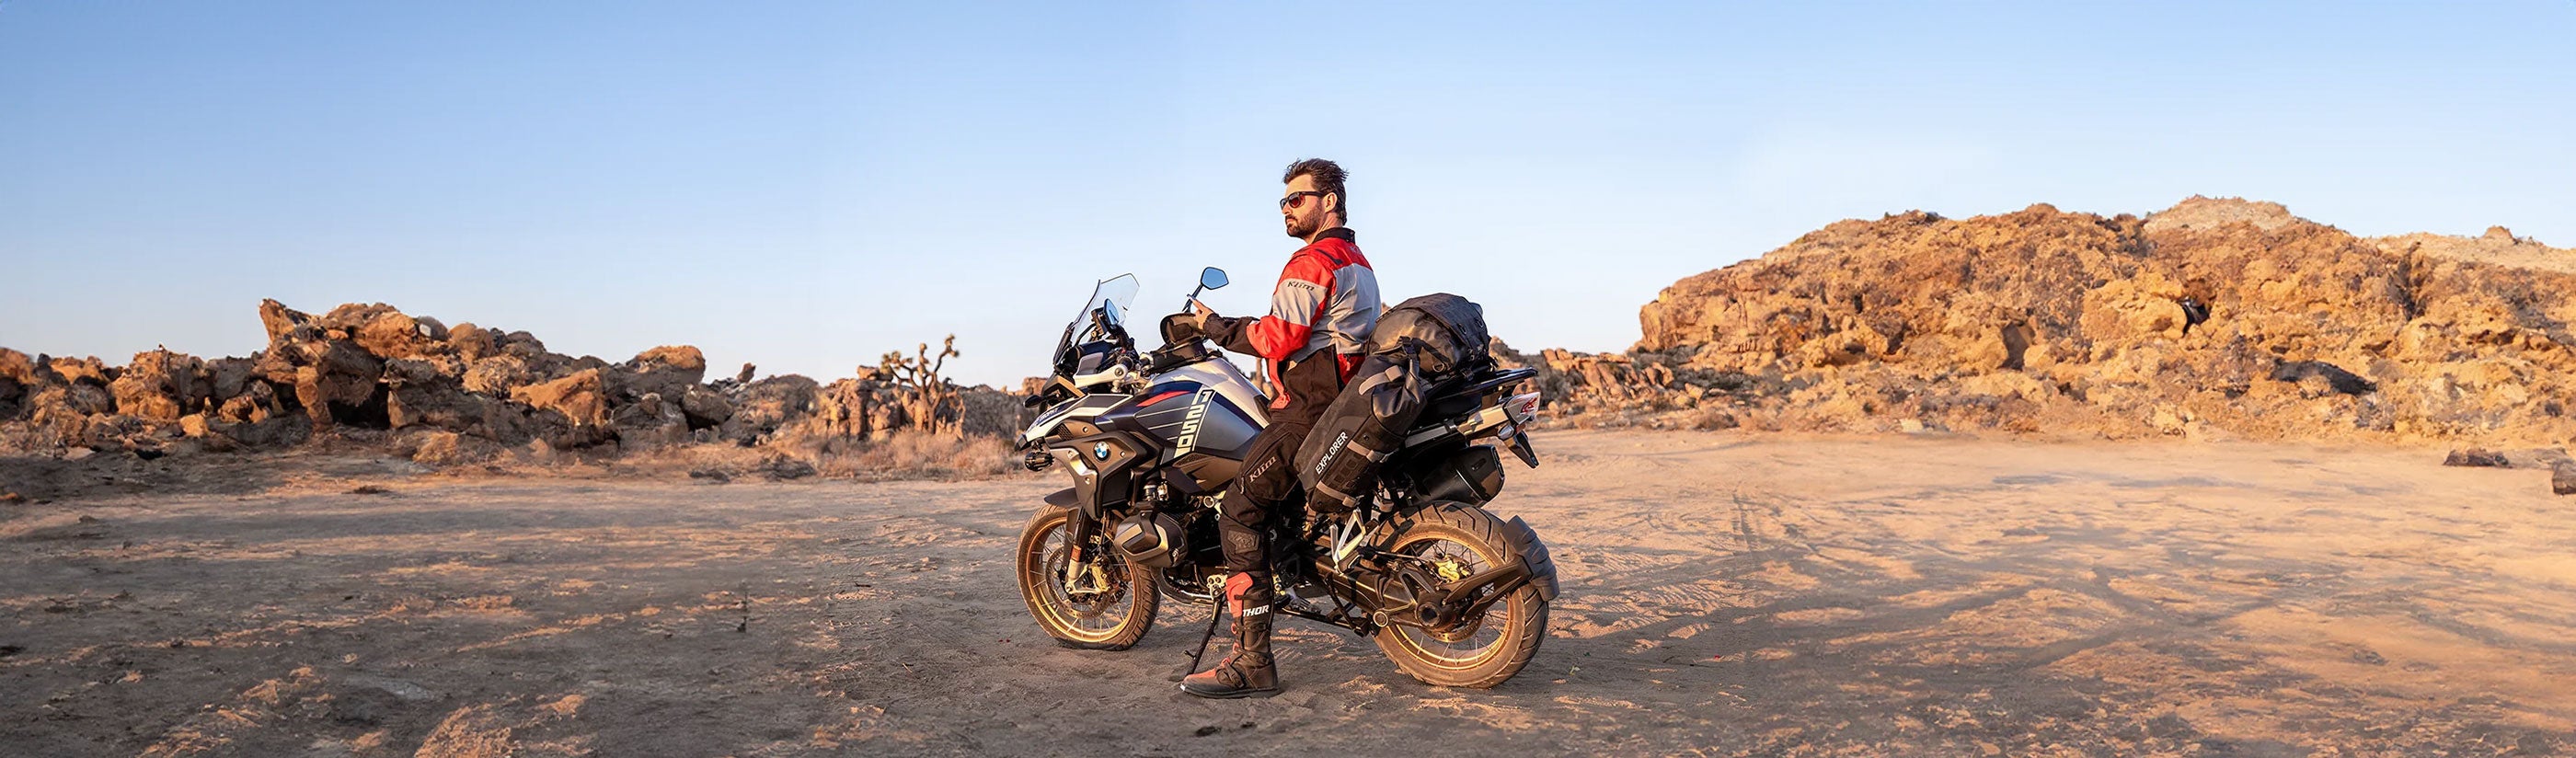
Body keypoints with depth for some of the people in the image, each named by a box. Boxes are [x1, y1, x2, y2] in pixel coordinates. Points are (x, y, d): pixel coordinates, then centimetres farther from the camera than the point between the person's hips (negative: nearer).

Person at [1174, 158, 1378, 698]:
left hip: (1309, 406, -11)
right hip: (1344, 403, 11)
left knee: (1238, 512, -16)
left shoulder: (1313, 260, -8)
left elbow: (1281, 338, -15)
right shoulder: (1357, 261, 24)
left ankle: (1252, 662, -22)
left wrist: (1218, 328, -4)